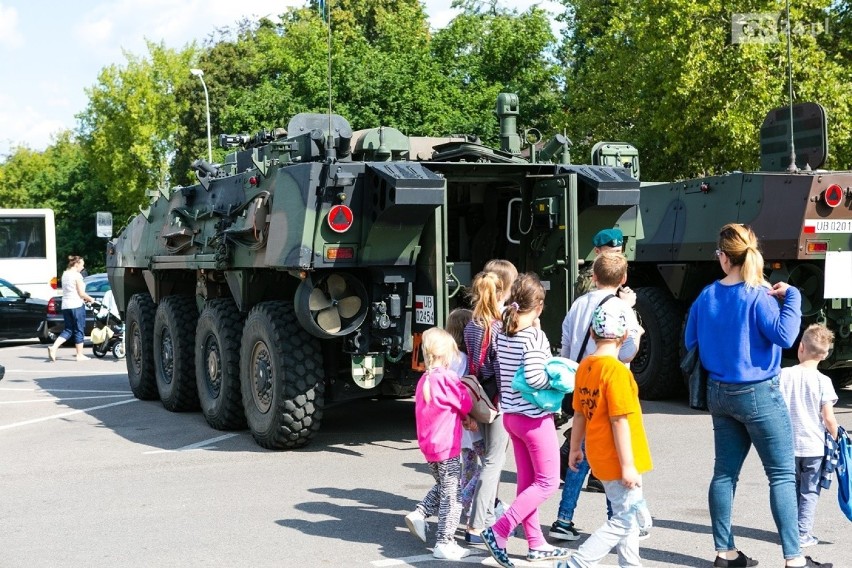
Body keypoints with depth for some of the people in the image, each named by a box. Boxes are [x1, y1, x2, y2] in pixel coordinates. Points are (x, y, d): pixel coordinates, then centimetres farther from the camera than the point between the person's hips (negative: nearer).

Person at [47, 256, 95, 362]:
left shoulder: (65, 274, 13)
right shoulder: (77, 275, -10)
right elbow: (81, 293, -12)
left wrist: (84, 298, 15)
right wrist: (90, 299, 5)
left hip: (65, 306, 7)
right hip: (77, 305, -7)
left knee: (68, 330, 11)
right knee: (79, 330, 3)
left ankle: (53, 347, -8)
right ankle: (80, 355, 9)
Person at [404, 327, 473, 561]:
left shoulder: (424, 380, 8)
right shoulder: (447, 377, -17)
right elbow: (466, 405, -10)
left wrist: (464, 420, 6)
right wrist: (463, 388, 10)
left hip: (429, 445, 8)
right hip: (447, 447, -8)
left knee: (442, 486, 27)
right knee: (452, 496, 0)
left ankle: (419, 515, 14)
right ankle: (444, 543, 2)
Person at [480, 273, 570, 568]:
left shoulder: (503, 333, 3)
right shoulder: (534, 335, -19)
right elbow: (534, 377, -26)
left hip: (511, 415, 8)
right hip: (534, 417, -8)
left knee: (527, 481, 14)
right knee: (547, 482, 1)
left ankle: (536, 544, 22)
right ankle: (498, 532, -6)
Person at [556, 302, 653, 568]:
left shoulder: (584, 367, 3)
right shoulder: (616, 370, -20)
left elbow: (579, 413, 10)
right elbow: (619, 421, -21)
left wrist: (575, 448, 20)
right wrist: (628, 466, -18)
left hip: (599, 455, 8)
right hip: (615, 461, -8)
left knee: (627, 514, 19)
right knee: (624, 521, -1)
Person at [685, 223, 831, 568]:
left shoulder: (706, 297, 3)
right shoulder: (758, 296, -16)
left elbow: (691, 344, 11)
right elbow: (784, 335, -27)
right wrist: (791, 296, -16)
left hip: (719, 394, 6)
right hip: (758, 395, -6)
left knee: (725, 472, 12)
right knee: (782, 475, 0)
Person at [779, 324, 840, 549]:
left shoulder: (784, 374, -5)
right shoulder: (823, 381, -10)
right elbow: (828, 417, -12)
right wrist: (835, 437, 5)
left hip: (788, 445, 2)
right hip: (814, 446, -2)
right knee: (809, 492, 8)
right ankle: (803, 534, 6)